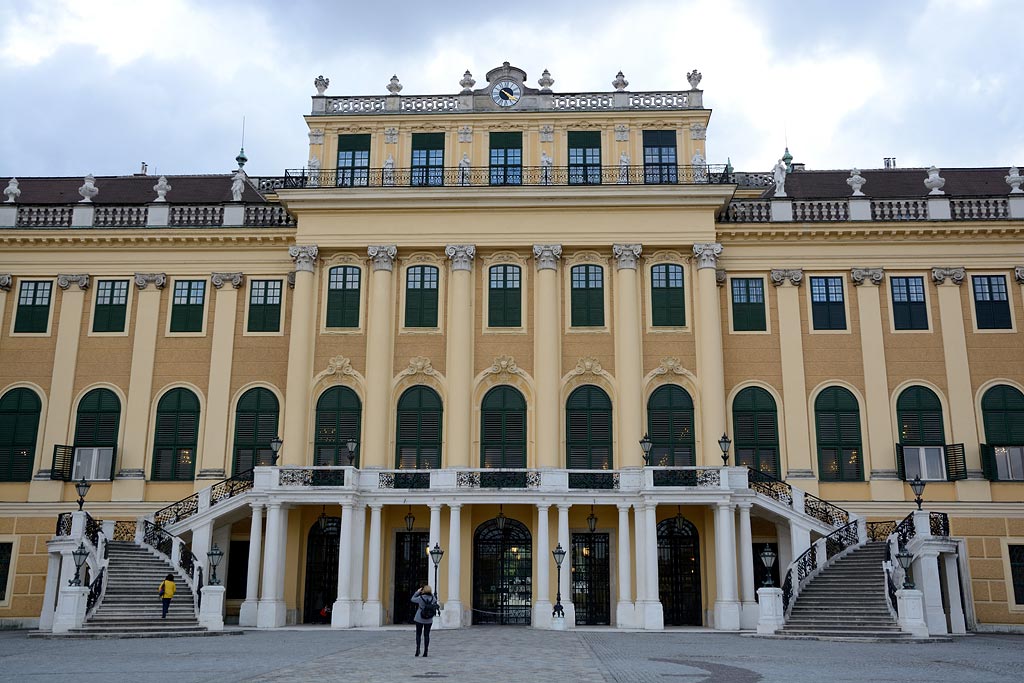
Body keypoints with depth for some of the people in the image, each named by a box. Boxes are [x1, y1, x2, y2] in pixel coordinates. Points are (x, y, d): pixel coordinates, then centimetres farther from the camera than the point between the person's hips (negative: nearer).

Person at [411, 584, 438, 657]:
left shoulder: (420, 598, -14)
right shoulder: (433, 598, -7)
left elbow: (413, 599, 3)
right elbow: (436, 601, 17)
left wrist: (417, 592, 10)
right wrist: (432, 594, 14)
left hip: (419, 619, -2)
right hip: (429, 620, 2)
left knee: (418, 634, 9)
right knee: (426, 635, 8)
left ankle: (418, 648, -7)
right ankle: (426, 651, 6)